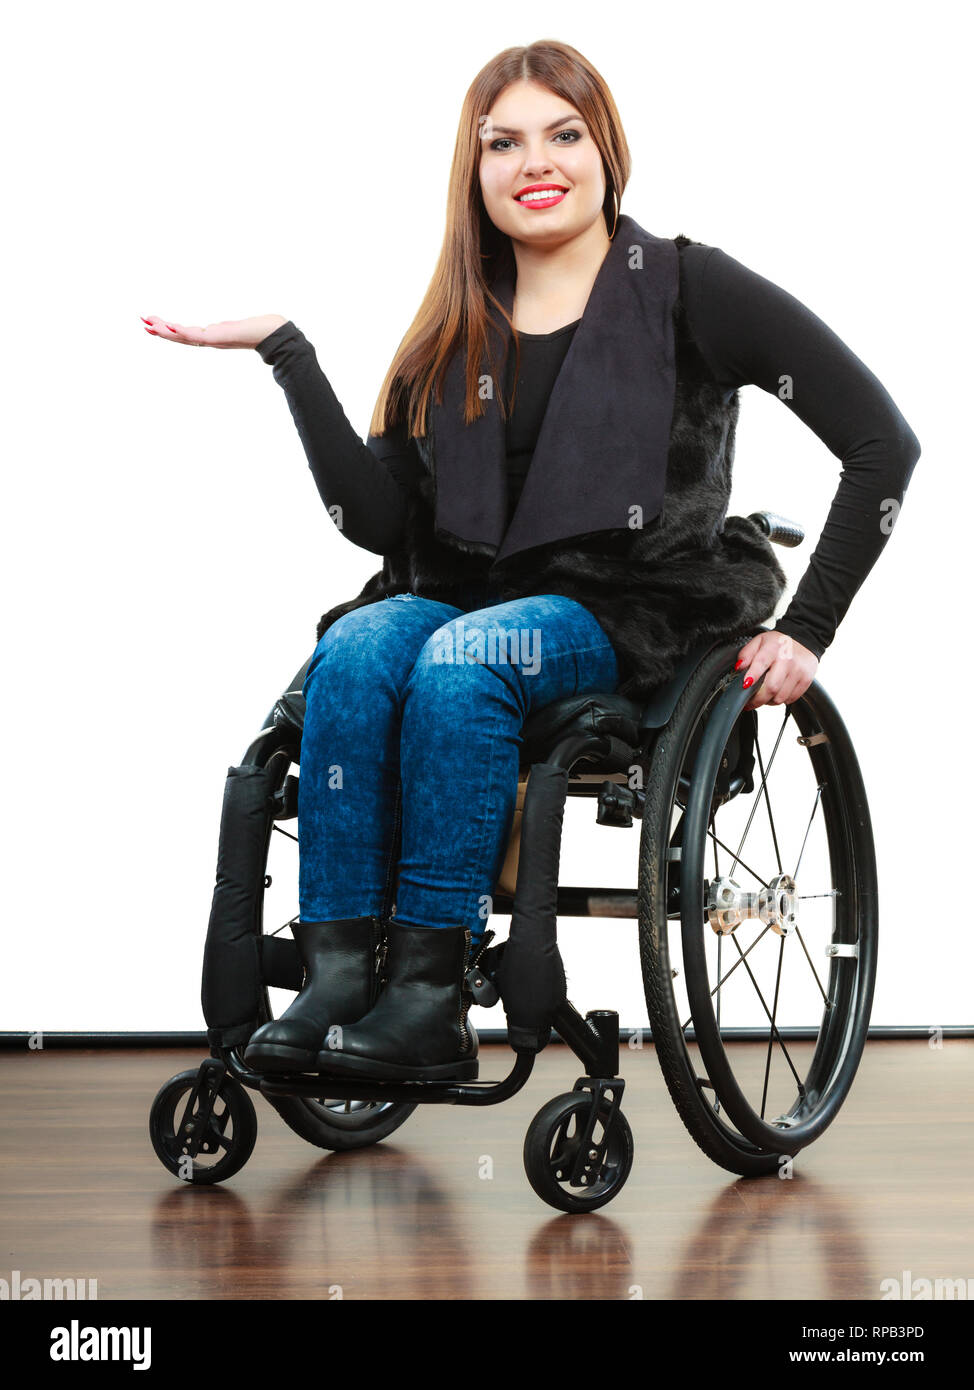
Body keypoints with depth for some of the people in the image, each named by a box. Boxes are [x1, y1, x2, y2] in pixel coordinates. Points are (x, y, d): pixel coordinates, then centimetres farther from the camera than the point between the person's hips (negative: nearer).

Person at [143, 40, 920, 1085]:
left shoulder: (685, 288, -1)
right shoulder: (455, 333, 13)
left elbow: (884, 443, -5)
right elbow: (377, 517, 3)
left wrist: (806, 632, -8)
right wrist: (285, 350, 0)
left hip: (635, 615, -4)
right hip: (472, 596, 4)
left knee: (460, 660, -33)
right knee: (357, 647, -28)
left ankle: (430, 998, -31)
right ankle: (336, 979, -32)